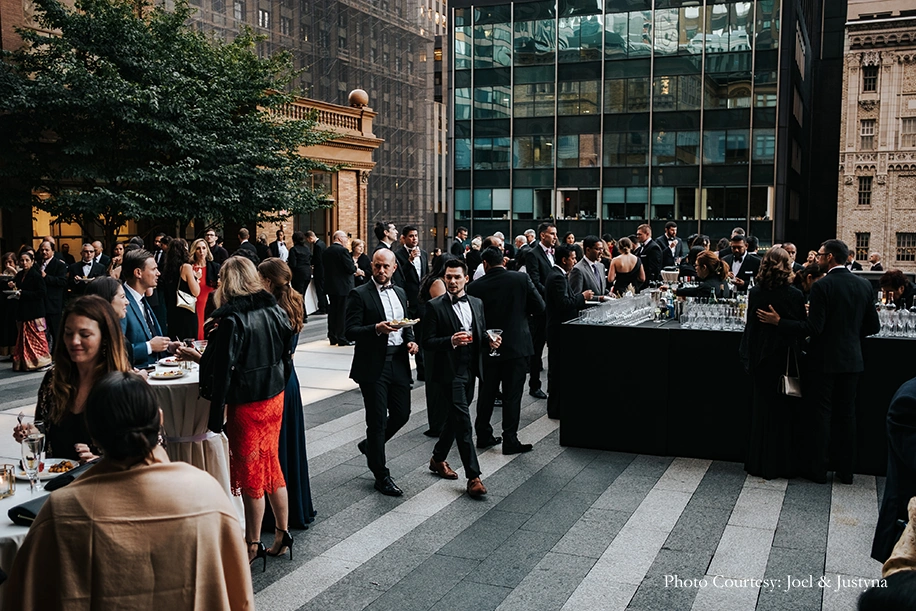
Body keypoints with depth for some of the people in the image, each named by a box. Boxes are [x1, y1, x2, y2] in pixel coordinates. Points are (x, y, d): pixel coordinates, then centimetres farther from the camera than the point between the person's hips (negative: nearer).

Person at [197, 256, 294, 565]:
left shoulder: (232, 321, -18)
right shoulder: (275, 311, 1)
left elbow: (222, 371, -19)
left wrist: (215, 417, -15)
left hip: (246, 404, -6)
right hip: (274, 399, 6)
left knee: (249, 472, 6)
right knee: (271, 465, 18)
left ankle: (253, 545, 18)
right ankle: (282, 534, 27)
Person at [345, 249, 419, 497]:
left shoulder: (400, 293, 13)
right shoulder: (359, 295, -7)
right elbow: (350, 331, -13)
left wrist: (410, 340, 4)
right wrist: (377, 329, -27)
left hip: (398, 363, 6)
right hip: (373, 365, -6)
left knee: (402, 413, 10)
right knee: (377, 420, 2)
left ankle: (370, 445, 37)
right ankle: (381, 476, 14)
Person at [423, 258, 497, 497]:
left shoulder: (477, 303, 10)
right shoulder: (435, 306, -7)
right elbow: (427, 342, -10)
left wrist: (490, 340, -3)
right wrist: (451, 341, -26)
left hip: (470, 370, 6)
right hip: (450, 371, -6)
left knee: (455, 418, 17)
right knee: (463, 421, -9)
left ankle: (438, 459, 36)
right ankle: (473, 476, -6)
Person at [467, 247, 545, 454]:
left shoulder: (475, 286, -5)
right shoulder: (521, 279, -8)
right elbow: (539, 307, -4)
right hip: (517, 345, -2)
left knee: (487, 393, 15)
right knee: (512, 395, 4)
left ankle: (483, 435, 24)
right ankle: (510, 441, 6)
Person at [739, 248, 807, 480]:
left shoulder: (755, 293, -5)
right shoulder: (795, 295, -12)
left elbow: (750, 327, 2)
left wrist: (748, 359, 10)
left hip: (761, 359, 2)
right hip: (785, 360, -2)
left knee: (761, 410, 12)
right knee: (783, 411, 10)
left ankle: (759, 463, 19)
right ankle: (781, 465, 17)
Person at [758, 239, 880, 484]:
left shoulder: (822, 286, -15)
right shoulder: (864, 285, 3)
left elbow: (813, 328, -19)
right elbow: (873, 326, 6)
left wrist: (778, 321, -13)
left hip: (825, 360, -5)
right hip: (852, 360, 5)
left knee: (822, 415, 4)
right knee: (846, 415, 12)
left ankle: (818, 470, 10)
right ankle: (846, 471, 18)